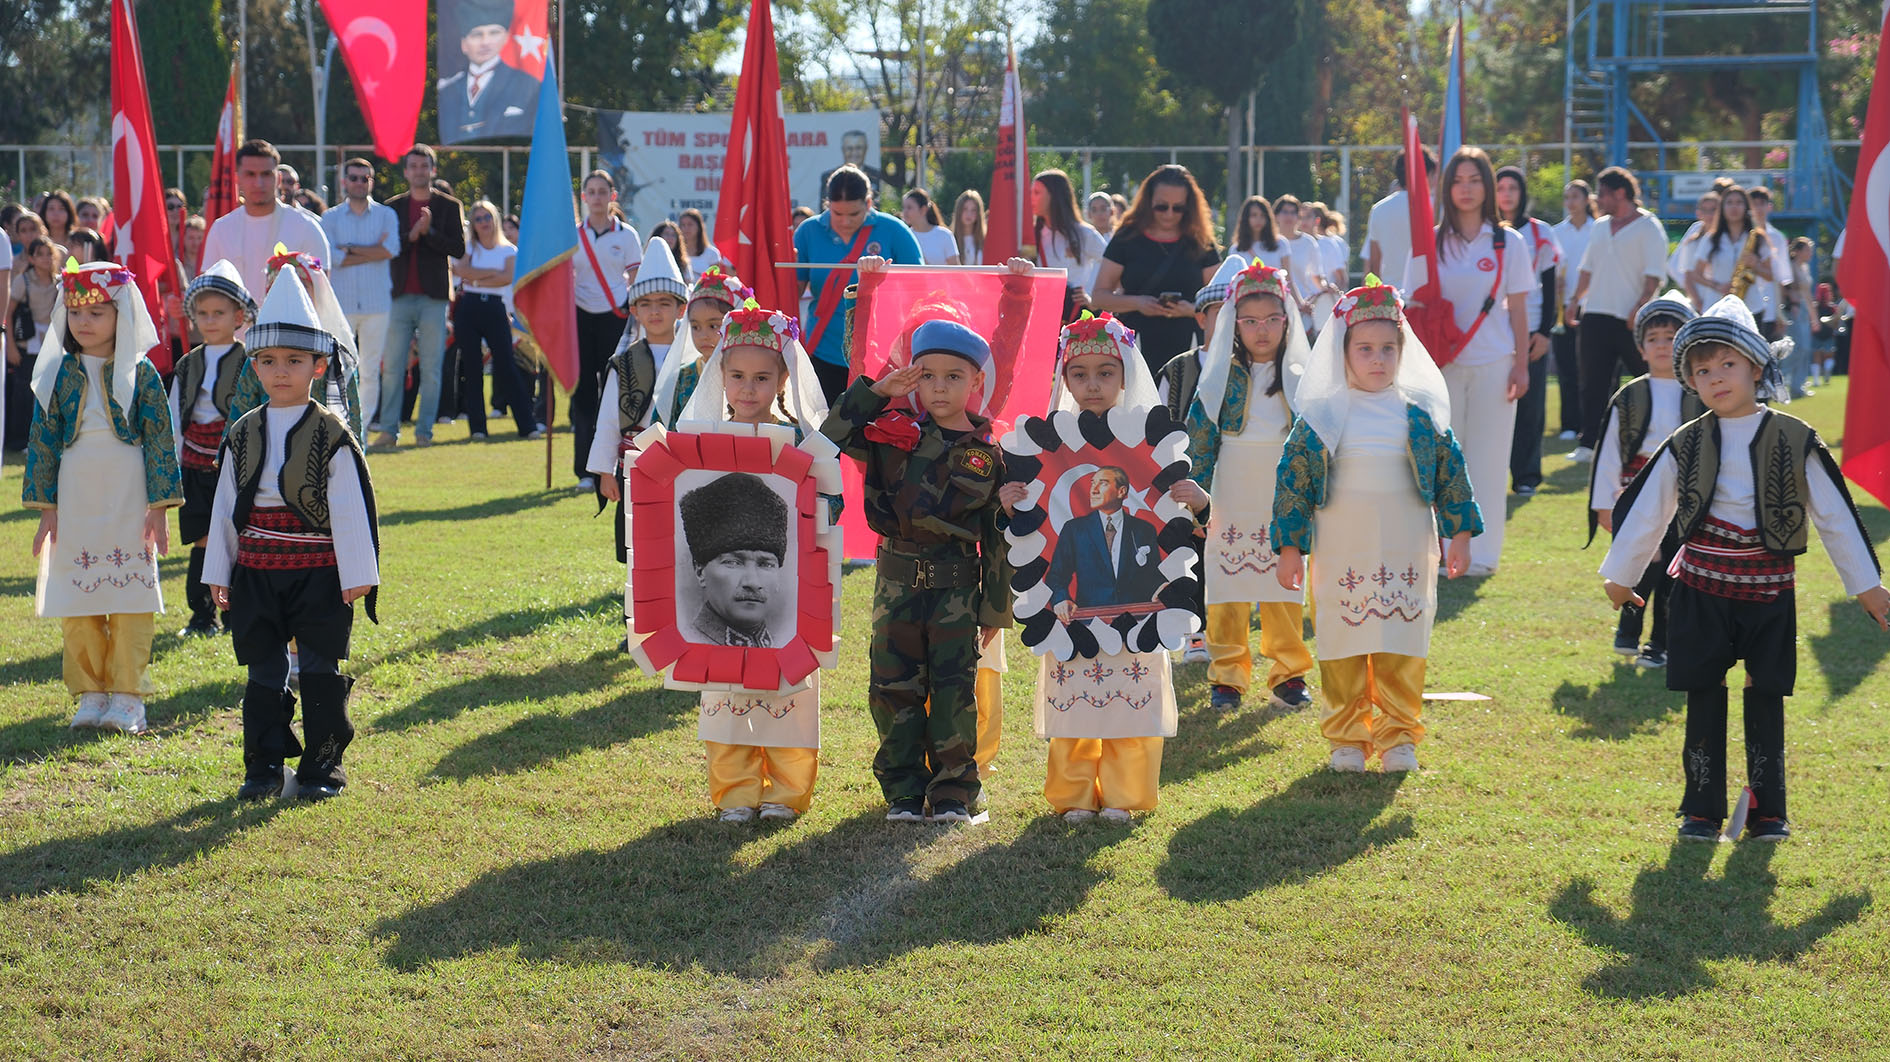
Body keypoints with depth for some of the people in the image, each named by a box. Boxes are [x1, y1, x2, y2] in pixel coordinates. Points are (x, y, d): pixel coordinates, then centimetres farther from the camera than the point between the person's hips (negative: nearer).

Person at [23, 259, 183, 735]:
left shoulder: (141, 373, -2)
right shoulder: (58, 374, 4)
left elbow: (159, 441, -2)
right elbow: (43, 442, 6)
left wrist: (159, 506, -6)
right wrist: (45, 507, 2)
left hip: (128, 499, -2)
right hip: (75, 498, 2)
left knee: (131, 597, -1)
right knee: (76, 599, 4)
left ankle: (127, 696, 7)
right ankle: (91, 694, 15)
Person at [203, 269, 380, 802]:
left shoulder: (332, 435, -5)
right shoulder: (243, 435, 7)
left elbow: (351, 508, -6)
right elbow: (225, 507, 11)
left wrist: (357, 575, -9)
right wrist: (218, 573, 9)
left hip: (319, 574, -4)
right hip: (256, 572, 4)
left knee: (319, 669, 1)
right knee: (264, 672, 7)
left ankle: (324, 763, 11)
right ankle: (266, 765, 14)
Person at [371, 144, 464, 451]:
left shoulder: (448, 206, 7)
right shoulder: (392, 207, 11)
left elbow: (459, 249, -2)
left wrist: (429, 231, -14)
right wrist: (411, 235, -13)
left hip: (433, 297, -1)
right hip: (400, 296, 1)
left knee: (431, 369, 0)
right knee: (392, 368, -2)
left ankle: (424, 430, 6)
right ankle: (389, 429, 2)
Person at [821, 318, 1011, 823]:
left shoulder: (988, 455, 2)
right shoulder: (895, 434, 4)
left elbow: (996, 539, 5)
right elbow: (831, 436, -1)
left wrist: (994, 609, 3)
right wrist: (876, 391, -7)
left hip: (957, 585, -1)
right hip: (898, 578, 1)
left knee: (954, 687, -1)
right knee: (895, 685, 4)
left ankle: (954, 791, 7)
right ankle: (903, 789, 13)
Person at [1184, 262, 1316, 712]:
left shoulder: (1300, 379, 5)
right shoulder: (1221, 378, 1)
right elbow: (1200, 439, 3)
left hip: (1284, 502, 1)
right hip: (1232, 502, -1)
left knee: (1285, 587, 4)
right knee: (1227, 586, 0)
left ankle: (1288, 673, 15)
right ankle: (1227, 676, 9)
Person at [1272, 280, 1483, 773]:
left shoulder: (1420, 414, 4)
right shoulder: (1321, 416, -1)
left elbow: (1450, 472, 11)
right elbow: (1292, 479, 2)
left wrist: (1459, 533, 8)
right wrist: (1289, 546, 0)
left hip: (1406, 554, 1)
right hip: (1341, 556, -1)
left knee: (1402, 648, 3)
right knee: (1343, 644, 3)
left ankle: (1398, 736, 13)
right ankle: (1347, 738, 13)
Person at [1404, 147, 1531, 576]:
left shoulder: (1508, 243, 3)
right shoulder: (1430, 243, 4)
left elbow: (1518, 310, 3)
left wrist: (1521, 366, -2)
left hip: (1494, 364, -1)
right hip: (1445, 365, 1)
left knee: (1487, 459, 1)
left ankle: (1482, 553, 9)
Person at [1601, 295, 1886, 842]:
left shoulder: (1796, 442, -2)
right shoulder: (1683, 447, 1)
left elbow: (1835, 515, 4)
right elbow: (1644, 514, 11)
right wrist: (1619, 574, 16)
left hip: (1769, 589, -1)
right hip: (1702, 587, 1)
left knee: (1766, 697, 3)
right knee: (1704, 697, 3)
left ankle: (1768, 810, 13)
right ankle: (1702, 809, 12)